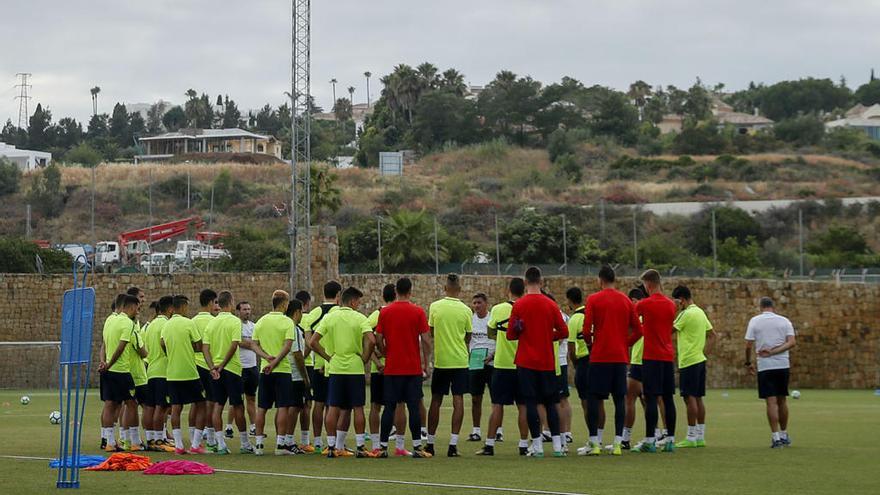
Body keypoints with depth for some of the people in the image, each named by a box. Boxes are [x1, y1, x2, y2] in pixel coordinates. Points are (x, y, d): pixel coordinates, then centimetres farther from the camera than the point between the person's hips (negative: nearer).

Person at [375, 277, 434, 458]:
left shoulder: (385, 312, 1)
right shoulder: (418, 312, -4)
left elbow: (378, 340, 1)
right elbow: (426, 340, -6)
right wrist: (425, 363, 6)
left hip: (392, 368, 1)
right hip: (413, 368, -1)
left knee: (389, 407, 5)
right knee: (414, 407, 0)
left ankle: (383, 447, 5)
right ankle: (417, 448, -2)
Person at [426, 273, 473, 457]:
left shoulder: (435, 307, -4)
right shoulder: (466, 310, -4)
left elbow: (431, 332, 8)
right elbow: (468, 337, 6)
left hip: (440, 359, 1)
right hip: (460, 360, -1)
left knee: (436, 401, 9)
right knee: (458, 400, -1)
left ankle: (430, 443, 13)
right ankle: (453, 444, -8)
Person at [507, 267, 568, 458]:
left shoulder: (519, 305, -6)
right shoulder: (551, 305, -1)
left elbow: (511, 334, -4)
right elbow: (563, 332, 1)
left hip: (526, 362, -2)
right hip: (547, 362, 2)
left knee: (531, 402, 0)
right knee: (550, 402, 9)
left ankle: (537, 445, -3)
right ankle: (557, 445, 4)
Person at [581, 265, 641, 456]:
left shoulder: (593, 299, -4)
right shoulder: (626, 301, 7)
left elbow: (586, 330, -9)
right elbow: (637, 329, 7)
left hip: (599, 357, -3)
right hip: (621, 357, 3)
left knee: (593, 398, 2)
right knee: (620, 399, 5)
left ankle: (594, 443, -3)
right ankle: (617, 443, 1)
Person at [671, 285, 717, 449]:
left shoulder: (687, 314, -14)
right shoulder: (700, 312, 14)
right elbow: (713, 335, 18)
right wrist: (704, 351, 14)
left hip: (688, 362, -9)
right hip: (700, 360, 9)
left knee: (690, 398, -7)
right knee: (698, 399, 11)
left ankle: (691, 438, -7)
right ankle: (700, 436, 13)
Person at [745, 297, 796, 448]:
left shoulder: (755, 321, 0)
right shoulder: (784, 321, 6)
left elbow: (748, 345, -4)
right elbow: (792, 342, -6)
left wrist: (748, 363, 9)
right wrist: (774, 352, -9)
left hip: (765, 366, -2)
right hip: (783, 365, 2)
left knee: (771, 402, -4)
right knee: (782, 400, 14)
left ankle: (776, 437, -9)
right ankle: (784, 435, 21)